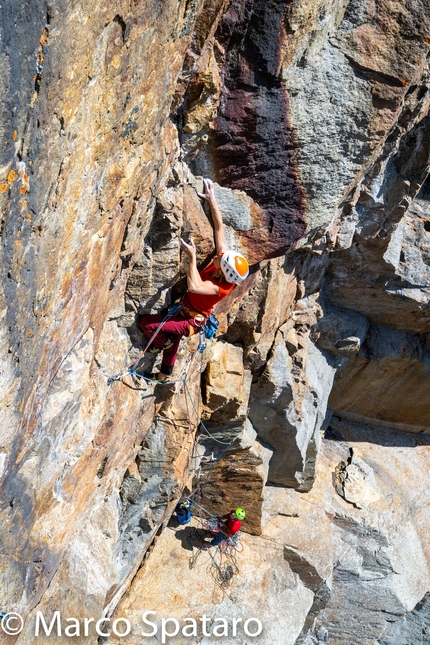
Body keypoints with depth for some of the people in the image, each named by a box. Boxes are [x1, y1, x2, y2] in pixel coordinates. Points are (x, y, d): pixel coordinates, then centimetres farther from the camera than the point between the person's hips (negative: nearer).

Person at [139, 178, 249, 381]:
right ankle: (166, 372, 55)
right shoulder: (223, 263, -17)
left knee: (146, 323, -15)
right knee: (173, 336, 31)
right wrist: (211, 200, -20)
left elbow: (194, 286, -54)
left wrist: (192, 257, -49)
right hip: (185, 313, 9)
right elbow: (219, 227, -17)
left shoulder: (219, 287, -36)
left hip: (189, 321, -9)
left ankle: (164, 343, 15)